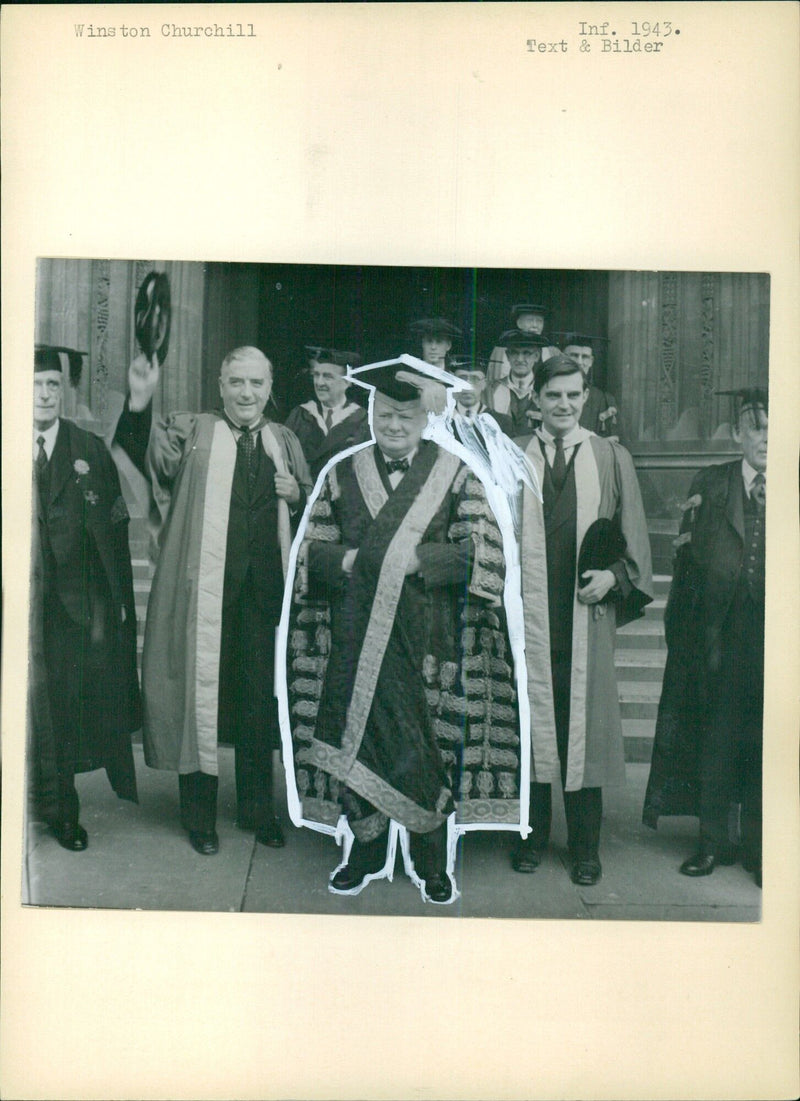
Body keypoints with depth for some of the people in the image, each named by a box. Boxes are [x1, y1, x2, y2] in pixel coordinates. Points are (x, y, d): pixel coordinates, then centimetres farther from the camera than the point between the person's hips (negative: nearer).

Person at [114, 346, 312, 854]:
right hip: (202, 588, -3)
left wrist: (296, 494, 0)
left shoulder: (285, 442, 13)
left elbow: (309, 502, 22)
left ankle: (257, 808, 29)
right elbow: (141, 456, -12)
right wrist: (139, 405, -27)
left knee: (260, 694, 11)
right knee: (199, 690, 4)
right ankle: (199, 811, 21)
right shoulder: (191, 432, 3)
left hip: (264, 589, 3)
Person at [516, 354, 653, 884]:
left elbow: (633, 536, 8)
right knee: (531, 720, 6)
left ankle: (585, 848, 18)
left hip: (586, 611, 0)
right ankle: (533, 836, 22)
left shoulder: (612, 458, 7)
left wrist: (613, 575, -7)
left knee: (584, 719, 5)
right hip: (529, 612, 0)